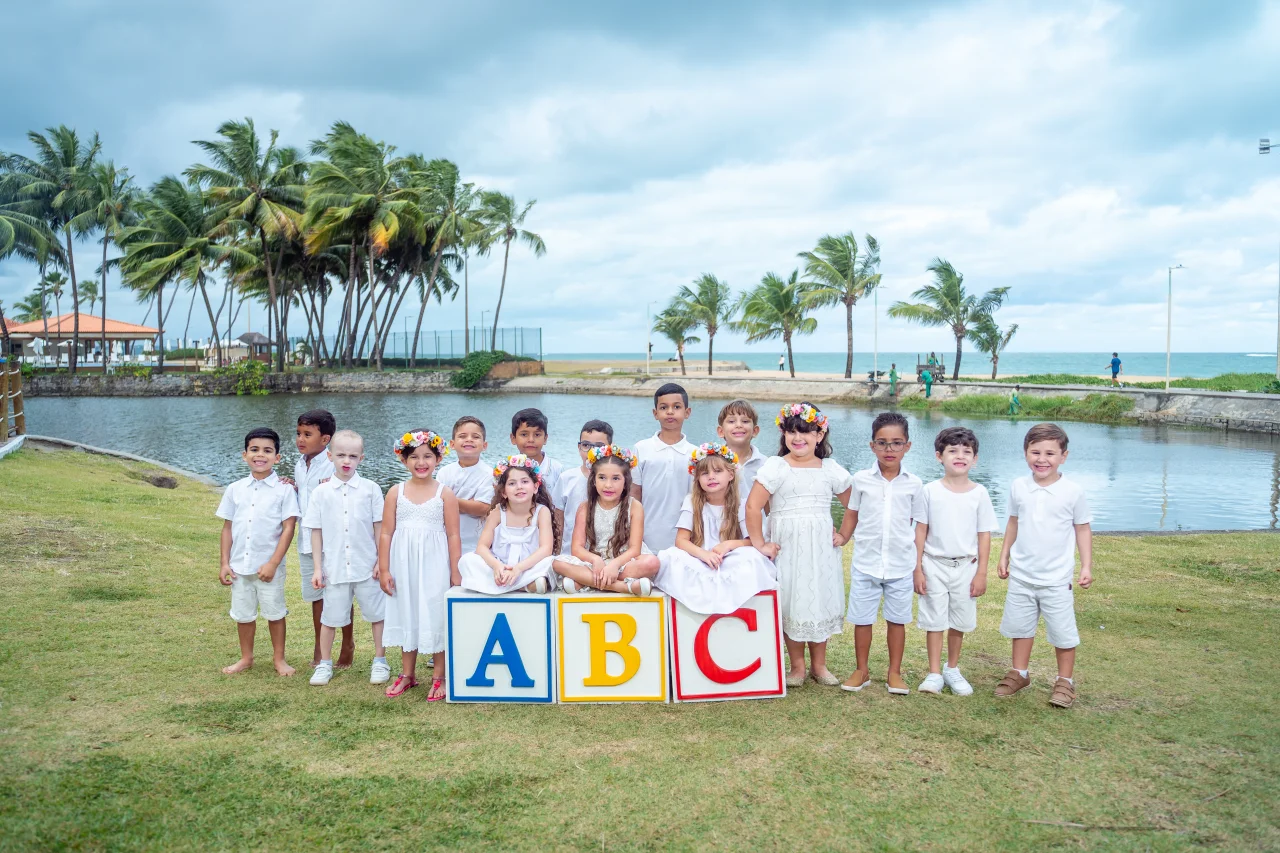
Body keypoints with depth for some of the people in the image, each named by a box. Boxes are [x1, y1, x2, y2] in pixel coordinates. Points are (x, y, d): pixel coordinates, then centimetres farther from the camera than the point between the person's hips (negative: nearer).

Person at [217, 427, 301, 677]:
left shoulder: (283, 489, -8)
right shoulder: (235, 489, 3)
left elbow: (288, 528, -10)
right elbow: (227, 527, 7)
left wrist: (272, 563, -15)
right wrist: (224, 563, 2)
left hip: (269, 566, -3)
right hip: (239, 565, 4)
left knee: (275, 613, 8)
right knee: (243, 614, 15)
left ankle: (279, 659, 23)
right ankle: (246, 658, 32)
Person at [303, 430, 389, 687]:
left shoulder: (370, 489, -2)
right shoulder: (321, 492, 0)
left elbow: (379, 527, 1)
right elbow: (316, 531, 3)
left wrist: (381, 560, -2)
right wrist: (318, 567, 1)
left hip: (367, 567, -1)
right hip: (335, 567, 1)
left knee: (377, 614, 8)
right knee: (330, 617, 11)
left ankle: (380, 661, 23)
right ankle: (324, 664, 27)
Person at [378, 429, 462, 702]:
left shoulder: (445, 494, -4)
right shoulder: (395, 492, 1)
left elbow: (453, 536, -3)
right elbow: (386, 533, 3)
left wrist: (455, 573, -4)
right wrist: (384, 570, 0)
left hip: (434, 566, -2)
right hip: (403, 566, 2)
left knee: (436, 617, 2)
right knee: (407, 616, 13)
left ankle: (439, 677, 16)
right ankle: (407, 674, 27)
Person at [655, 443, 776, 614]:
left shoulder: (740, 506, 6)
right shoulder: (692, 502, 5)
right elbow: (681, 541, -3)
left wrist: (729, 544, -17)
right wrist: (704, 554, -22)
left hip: (730, 565, 0)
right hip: (698, 565, 0)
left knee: (752, 556, -30)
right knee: (671, 557, -29)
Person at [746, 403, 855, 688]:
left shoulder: (831, 469, 4)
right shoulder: (775, 467, -7)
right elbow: (752, 507, -14)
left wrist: (844, 535, 6)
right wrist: (760, 544, -13)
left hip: (821, 548, 3)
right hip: (786, 548, -2)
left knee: (820, 602, 8)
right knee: (791, 604, 3)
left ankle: (819, 664, 23)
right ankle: (797, 666, 18)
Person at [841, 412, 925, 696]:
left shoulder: (913, 483, -1)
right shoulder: (861, 479, -3)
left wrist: (917, 562, 6)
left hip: (900, 565, 0)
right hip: (865, 563, 0)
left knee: (897, 619, 10)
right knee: (862, 619, 8)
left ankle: (894, 673, 24)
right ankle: (862, 670, 23)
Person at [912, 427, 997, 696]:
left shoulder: (979, 493, -3)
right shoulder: (930, 491, -5)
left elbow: (984, 535, 0)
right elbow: (921, 530, -1)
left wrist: (981, 573, -1)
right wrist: (917, 569, -3)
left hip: (965, 567, 1)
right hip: (935, 565, -1)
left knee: (959, 622, 10)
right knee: (934, 621, 3)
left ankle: (952, 670, 27)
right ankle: (934, 674, 13)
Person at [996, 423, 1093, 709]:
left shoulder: (1073, 492, -9)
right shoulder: (1019, 487, -1)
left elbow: (1083, 529, -1)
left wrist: (1086, 566, -6)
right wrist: (1004, 556, 10)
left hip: (1056, 578, -3)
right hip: (1021, 575, 3)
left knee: (1062, 631, 5)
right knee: (1020, 625, 15)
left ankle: (1065, 681, 22)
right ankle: (1019, 673, 31)